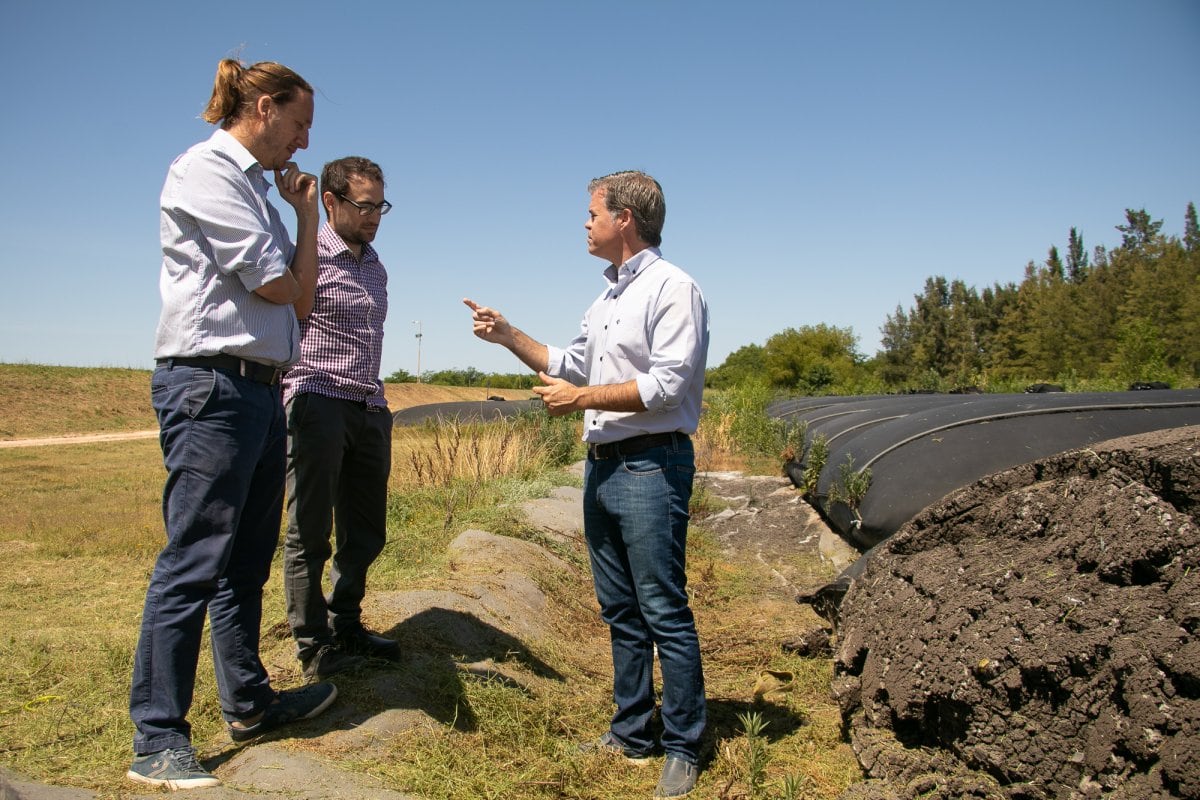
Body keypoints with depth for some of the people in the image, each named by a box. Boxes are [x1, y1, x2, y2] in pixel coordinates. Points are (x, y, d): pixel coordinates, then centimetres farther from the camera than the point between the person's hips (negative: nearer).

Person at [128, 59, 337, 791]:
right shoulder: (206, 169, -5)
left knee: (247, 560, 15)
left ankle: (249, 702, 28)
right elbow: (274, 284, -12)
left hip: (262, 387, 10)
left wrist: (306, 215, 11)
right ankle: (158, 741, 2)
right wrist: (307, 213, 6)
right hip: (212, 383, -9)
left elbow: (303, 298, 17)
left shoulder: (257, 186, 20)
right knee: (193, 562, -7)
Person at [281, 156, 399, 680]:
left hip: (371, 409, 7)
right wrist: (288, 404, -17)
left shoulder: (375, 267, 17)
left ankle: (346, 627, 29)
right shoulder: (308, 256, -5)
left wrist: (378, 407, 18)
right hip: (319, 405, -7)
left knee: (366, 533, 13)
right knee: (310, 533, 2)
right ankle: (314, 647, 13)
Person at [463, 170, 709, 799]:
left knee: (665, 613, -3)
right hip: (602, 464, 9)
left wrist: (583, 398, -12)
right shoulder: (607, 296, 19)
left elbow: (665, 385, -19)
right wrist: (508, 336, 18)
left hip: (651, 467, -9)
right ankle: (630, 735, 25)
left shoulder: (672, 288, -9)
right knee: (620, 611, 14)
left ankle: (683, 749, 10)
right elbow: (571, 365, 27)